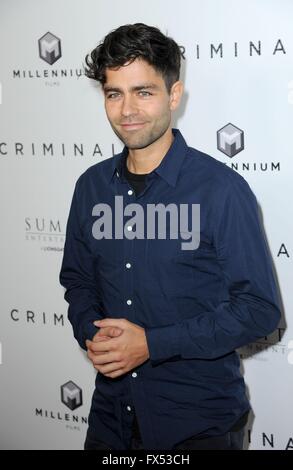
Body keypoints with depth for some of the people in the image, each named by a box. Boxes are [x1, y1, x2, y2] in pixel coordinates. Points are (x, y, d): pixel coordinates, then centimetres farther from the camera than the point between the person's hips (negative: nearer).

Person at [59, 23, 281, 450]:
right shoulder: (91, 186, 1)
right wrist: (91, 333, -8)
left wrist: (152, 344, -20)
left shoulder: (222, 189, -16)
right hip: (112, 410, 5)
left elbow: (260, 308, -15)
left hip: (201, 420, -5)